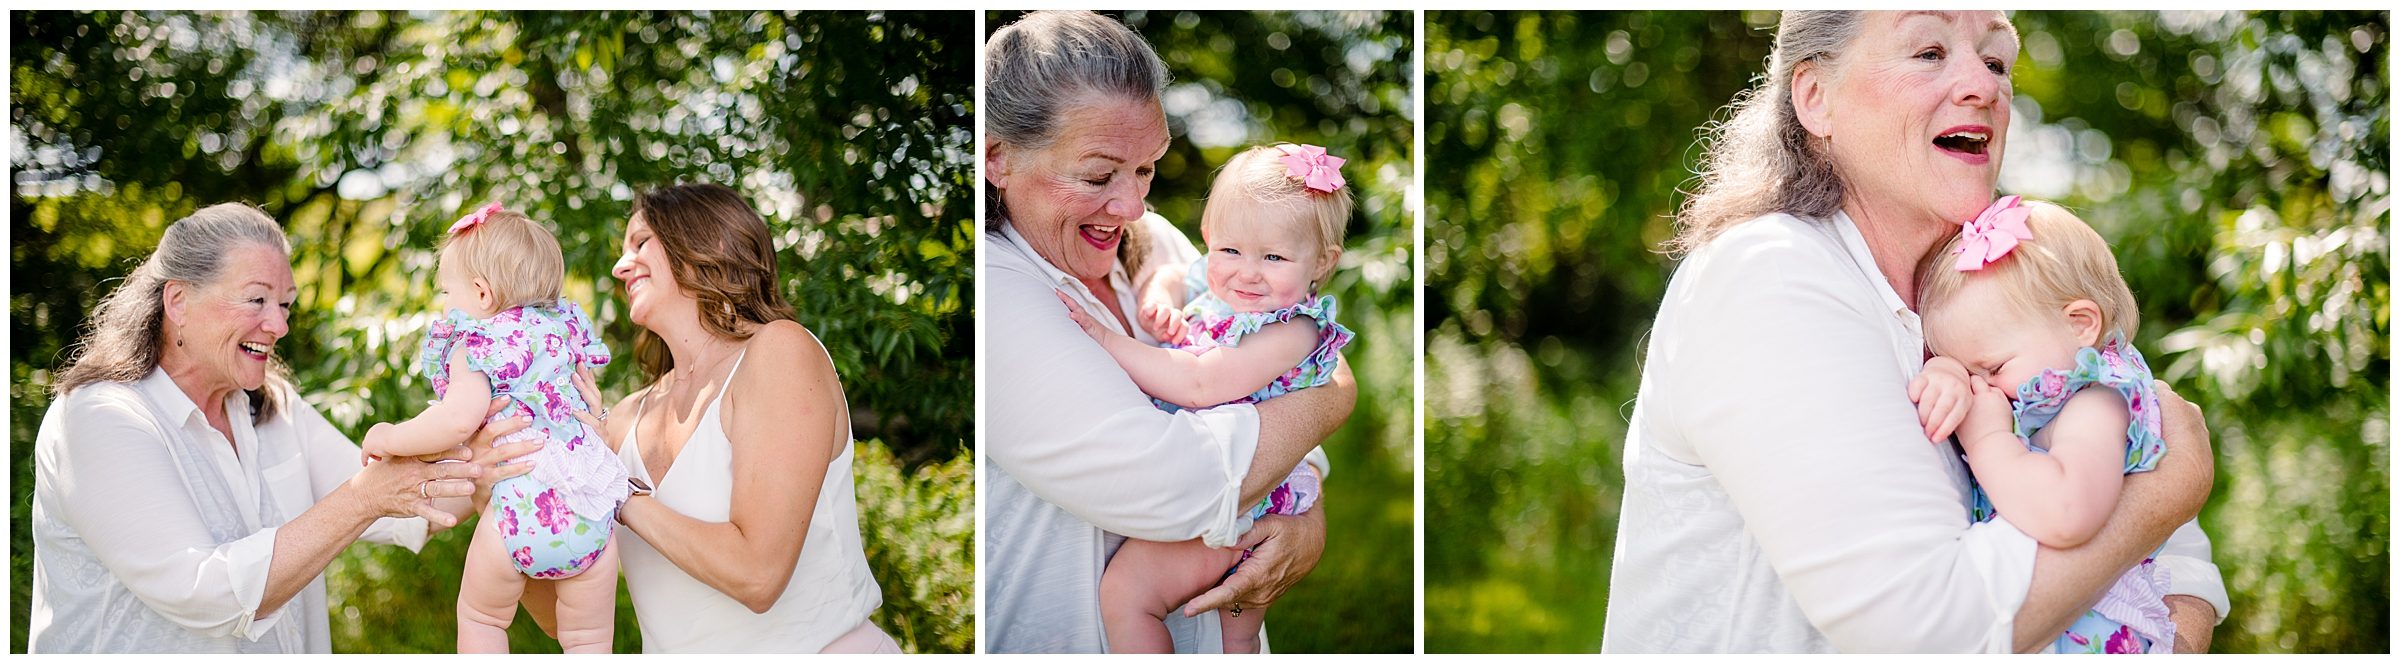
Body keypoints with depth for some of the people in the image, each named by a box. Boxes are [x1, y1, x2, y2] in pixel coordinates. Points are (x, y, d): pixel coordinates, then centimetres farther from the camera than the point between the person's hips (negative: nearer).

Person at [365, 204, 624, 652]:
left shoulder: (473, 345, -2)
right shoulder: (562, 325, 18)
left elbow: (461, 416, -19)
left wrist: (389, 440, -7)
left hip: (520, 510, -4)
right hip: (591, 514, 4)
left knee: (480, 617, 22)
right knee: (589, 639, 17)